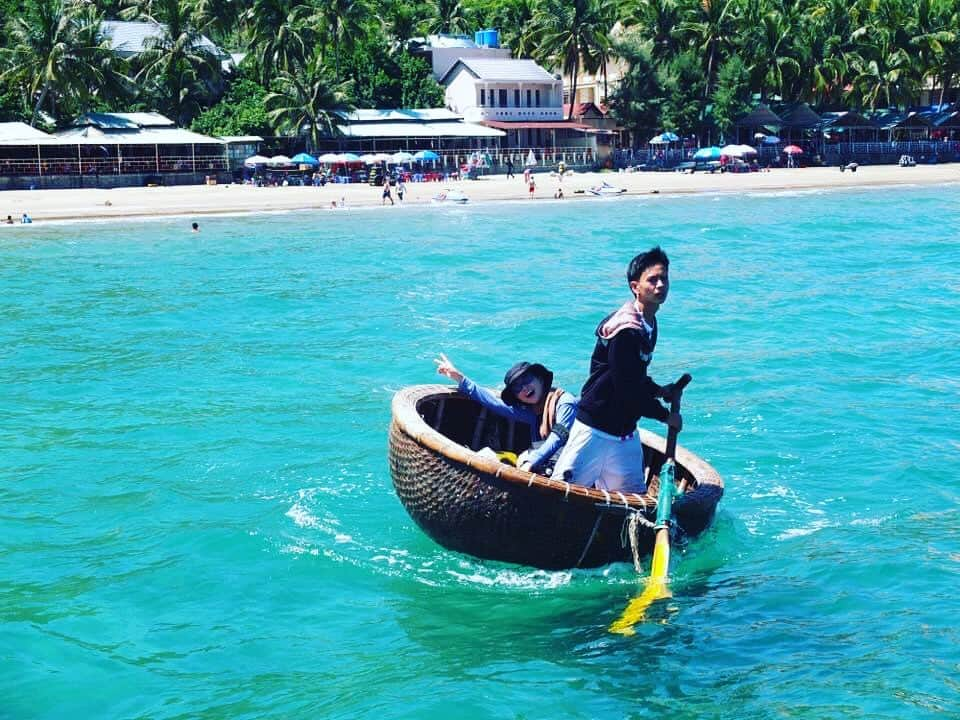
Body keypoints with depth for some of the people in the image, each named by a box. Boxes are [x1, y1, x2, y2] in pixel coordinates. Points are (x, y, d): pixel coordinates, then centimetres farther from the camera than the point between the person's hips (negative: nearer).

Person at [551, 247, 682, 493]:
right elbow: (627, 390, -21)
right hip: (596, 428, -9)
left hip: (626, 432, 9)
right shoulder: (626, 330, -21)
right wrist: (666, 415, -10)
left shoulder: (649, 325, 10)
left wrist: (658, 391, 7)